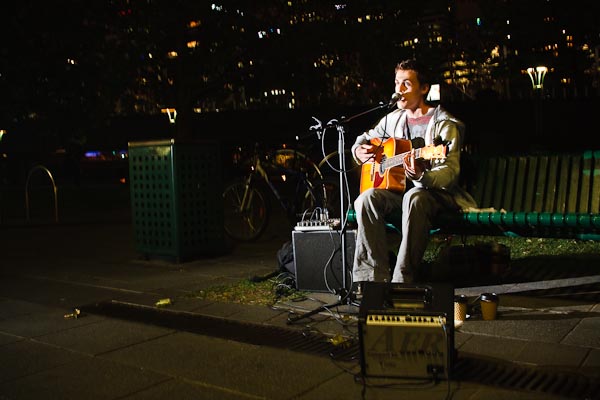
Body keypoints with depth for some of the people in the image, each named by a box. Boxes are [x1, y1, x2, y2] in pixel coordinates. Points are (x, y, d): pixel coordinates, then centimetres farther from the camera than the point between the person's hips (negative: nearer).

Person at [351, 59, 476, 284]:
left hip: (434, 192, -5)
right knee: (367, 199, -28)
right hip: (397, 188, 5)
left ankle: (403, 280, -36)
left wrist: (420, 176, -37)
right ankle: (375, 278, -28)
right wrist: (359, 151, 4)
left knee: (414, 198, -41)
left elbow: (450, 172, -16)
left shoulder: (444, 124, -6)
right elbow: (365, 138, 29)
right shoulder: (393, 119, 12)